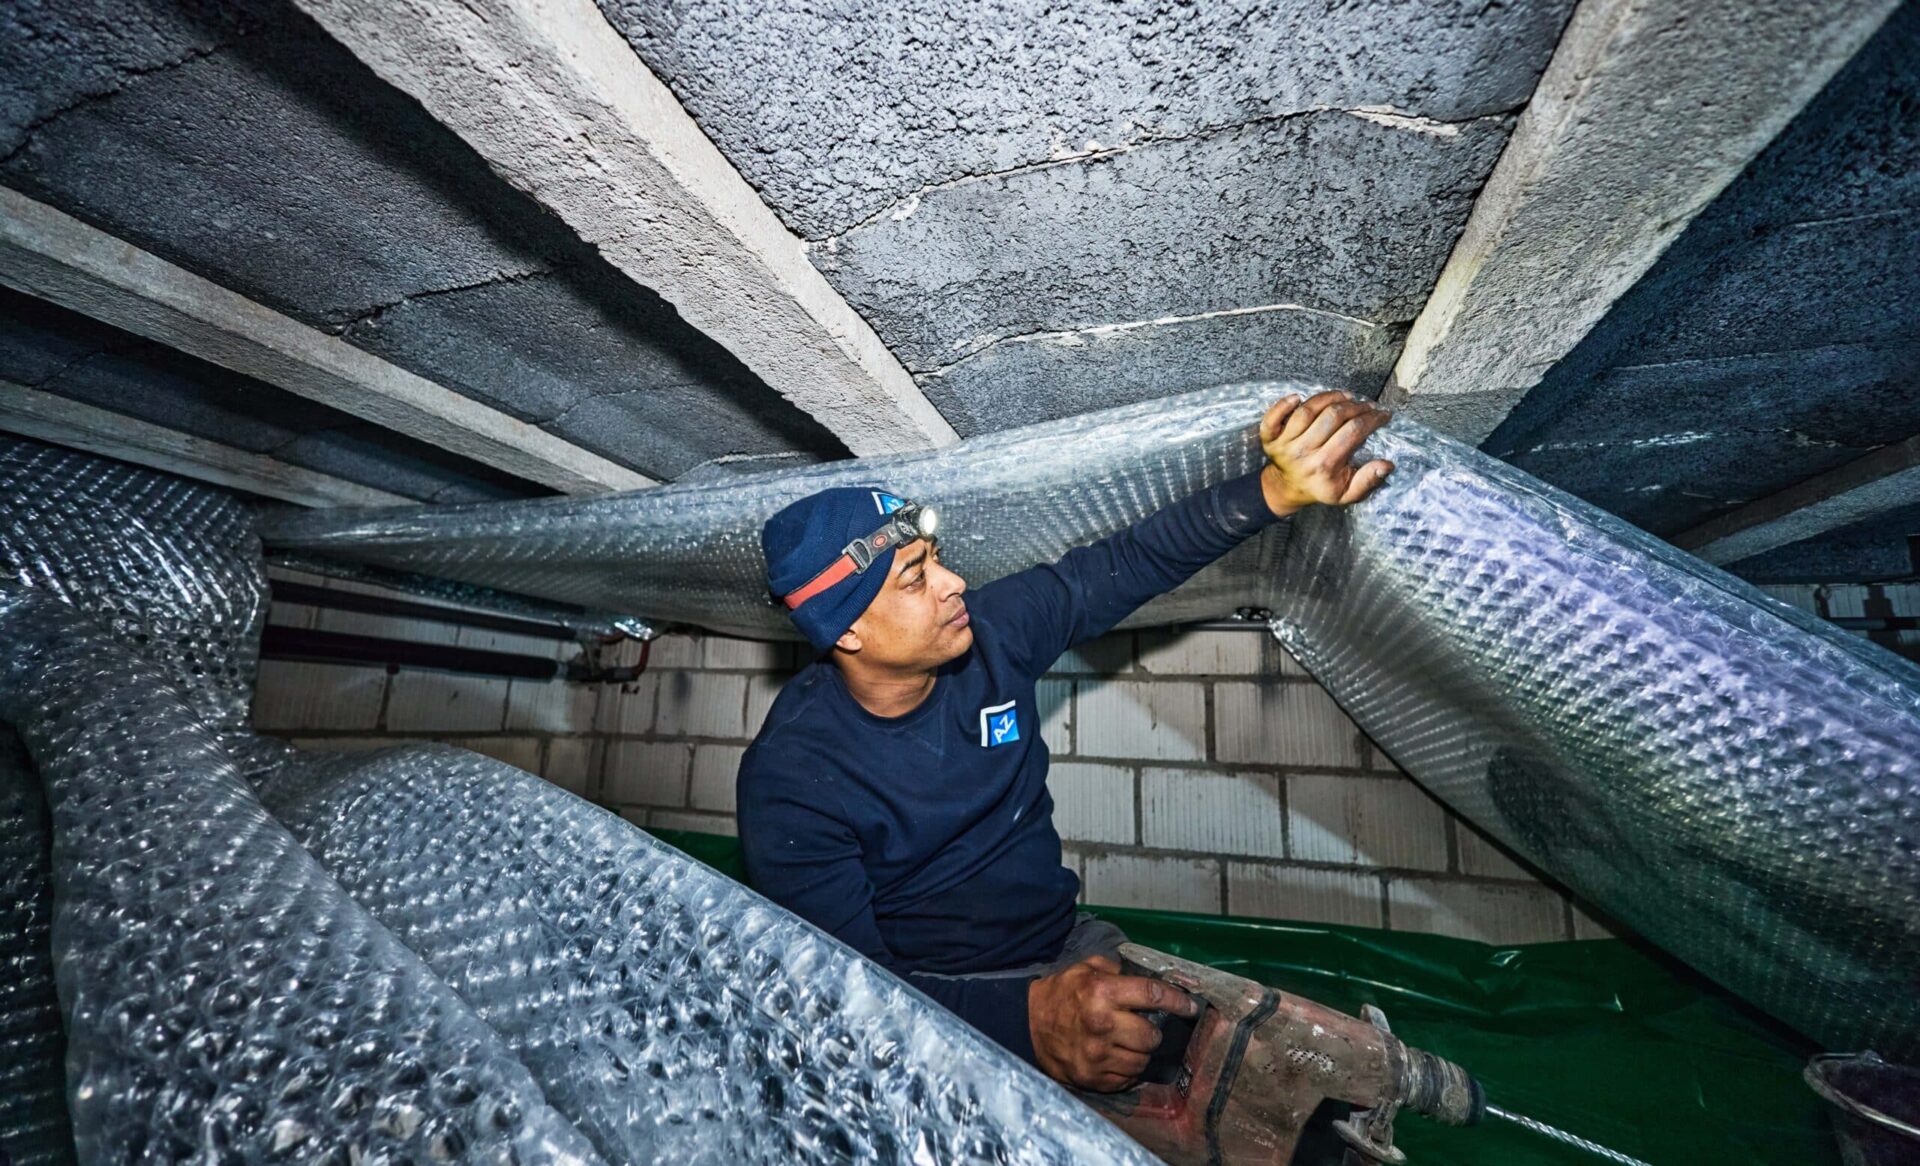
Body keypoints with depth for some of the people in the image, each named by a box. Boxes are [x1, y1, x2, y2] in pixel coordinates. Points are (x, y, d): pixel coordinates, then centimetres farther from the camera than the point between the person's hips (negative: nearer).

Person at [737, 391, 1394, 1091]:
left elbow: (1128, 564, -1)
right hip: (939, 1005, -4)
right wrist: (1028, 1016, -38)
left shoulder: (990, 630, -7)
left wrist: (1274, 491, -14)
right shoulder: (789, 777, -20)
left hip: (1071, 949, 5)